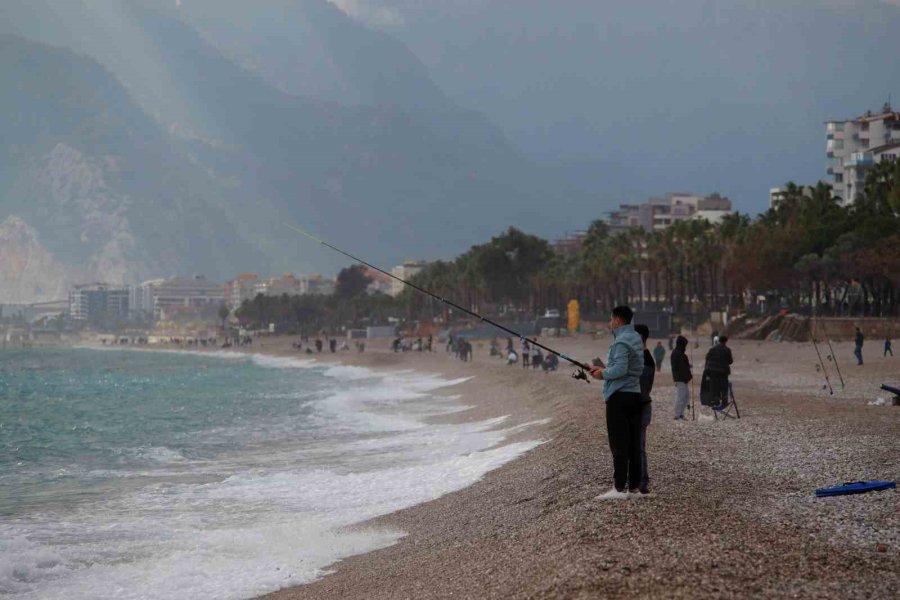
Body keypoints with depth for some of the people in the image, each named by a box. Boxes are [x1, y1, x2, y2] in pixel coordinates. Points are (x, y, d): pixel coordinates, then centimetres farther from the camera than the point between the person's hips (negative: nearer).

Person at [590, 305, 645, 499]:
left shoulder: (622, 342, -13)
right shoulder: (636, 339, 17)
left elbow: (620, 369, -22)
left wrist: (603, 374, -5)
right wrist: (605, 369, 15)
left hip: (619, 396, -9)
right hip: (635, 395, 9)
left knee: (619, 443, -8)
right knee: (634, 442, 8)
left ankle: (619, 488, -10)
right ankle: (635, 486, 9)